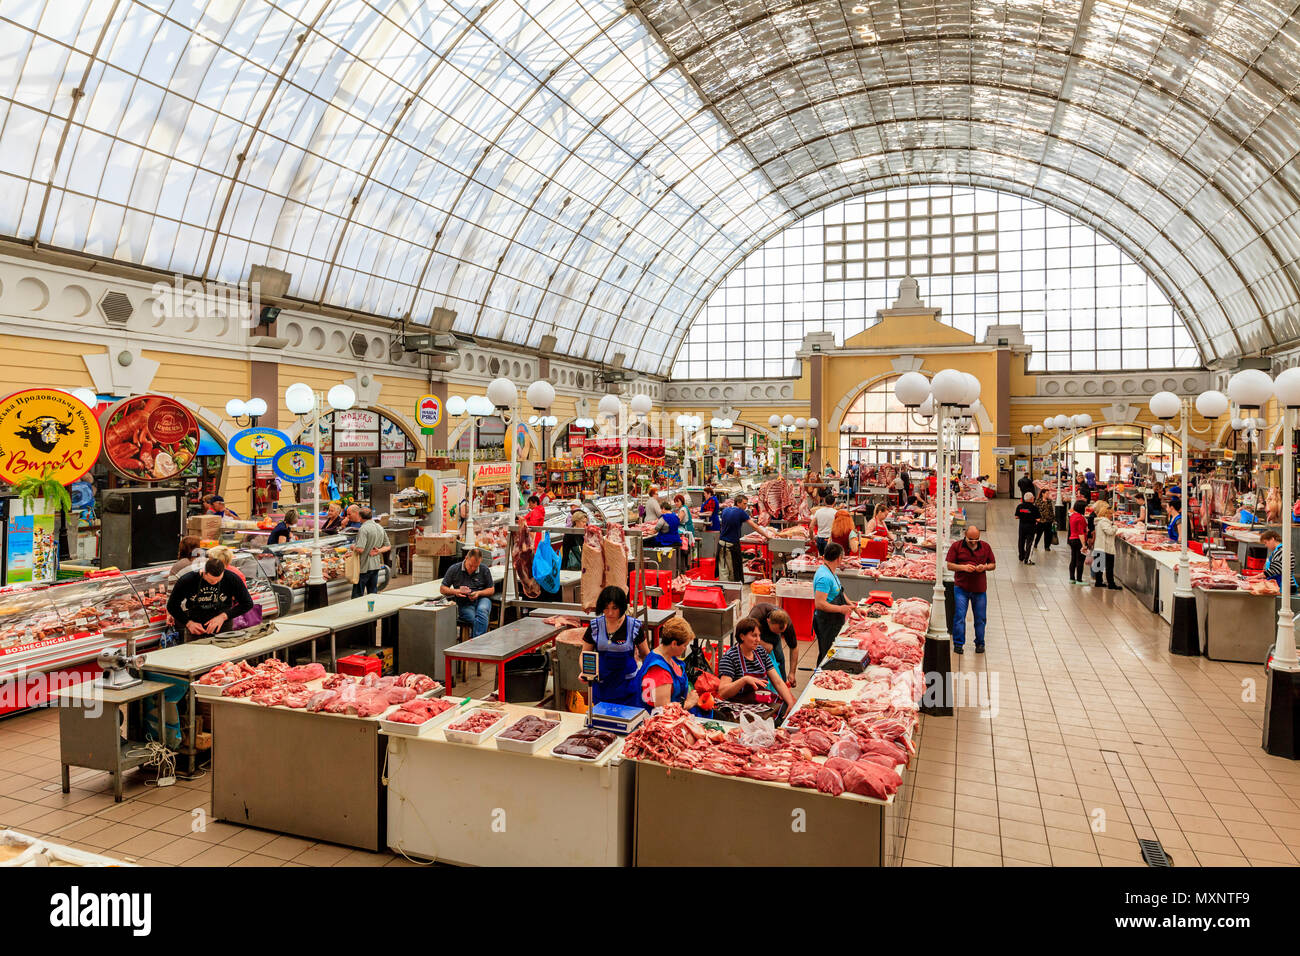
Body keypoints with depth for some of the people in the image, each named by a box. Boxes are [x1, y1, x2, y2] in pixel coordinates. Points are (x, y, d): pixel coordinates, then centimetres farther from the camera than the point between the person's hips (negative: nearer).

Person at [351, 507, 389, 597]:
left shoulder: (364, 529, -17)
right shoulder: (380, 528, 8)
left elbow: (360, 549, -25)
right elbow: (388, 546, 14)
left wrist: (353, 547, -5)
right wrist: (379, 551, -1)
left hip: (364, 567, -7)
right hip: (376, 565, 7)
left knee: (357, 595, 2)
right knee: (373, 593, 14)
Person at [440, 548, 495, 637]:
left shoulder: (484, 570, 3)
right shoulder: (454, 569, 2)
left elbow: (491, 589, 11)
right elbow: (442, 589, 8)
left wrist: (479, 593, -9)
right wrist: (455, 591, -12)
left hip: (481, 599, 0)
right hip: (464, 603, 0)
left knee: (482, 610, -36)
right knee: (473, 618, -34)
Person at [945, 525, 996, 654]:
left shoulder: (985, 546, 5)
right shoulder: (956, 546, -2)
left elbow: (993, 564, 12)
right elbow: (949, 565, -2)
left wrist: (985, 567, -10)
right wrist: (963, 567, -17)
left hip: (980, 589, 2)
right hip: (961, 587, -2)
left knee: (980, 618, 8)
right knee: (959, 616, -3)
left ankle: (980, 643, 24)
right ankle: (958, 643, 8)